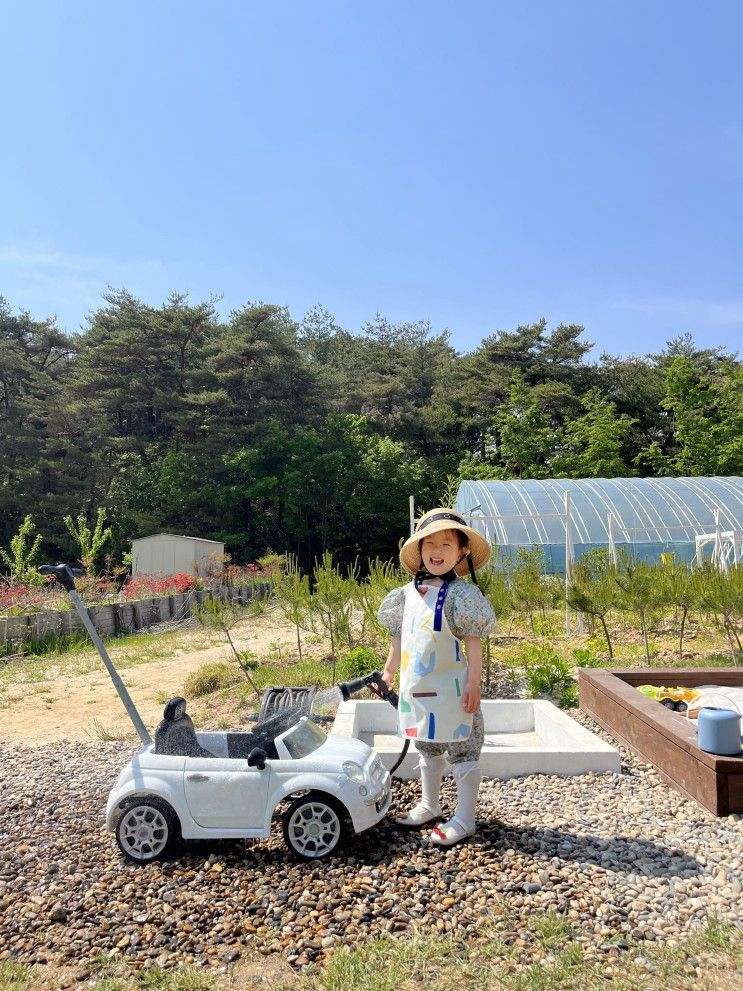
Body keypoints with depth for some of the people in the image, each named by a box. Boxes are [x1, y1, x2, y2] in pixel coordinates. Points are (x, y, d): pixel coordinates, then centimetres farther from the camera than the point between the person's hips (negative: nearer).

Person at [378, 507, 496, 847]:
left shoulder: (461, 594, -14)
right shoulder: (409, 592, 4)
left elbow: (472, 642, -15)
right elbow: (400, 637, 14)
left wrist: (473, 684, -18)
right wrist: (388, 671, 18)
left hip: (450, 690, -7)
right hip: (416, 689, 7)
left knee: (461, 751, 5)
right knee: (427, 748, 21)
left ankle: (464, 819, 18)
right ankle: (429, 806, 38)